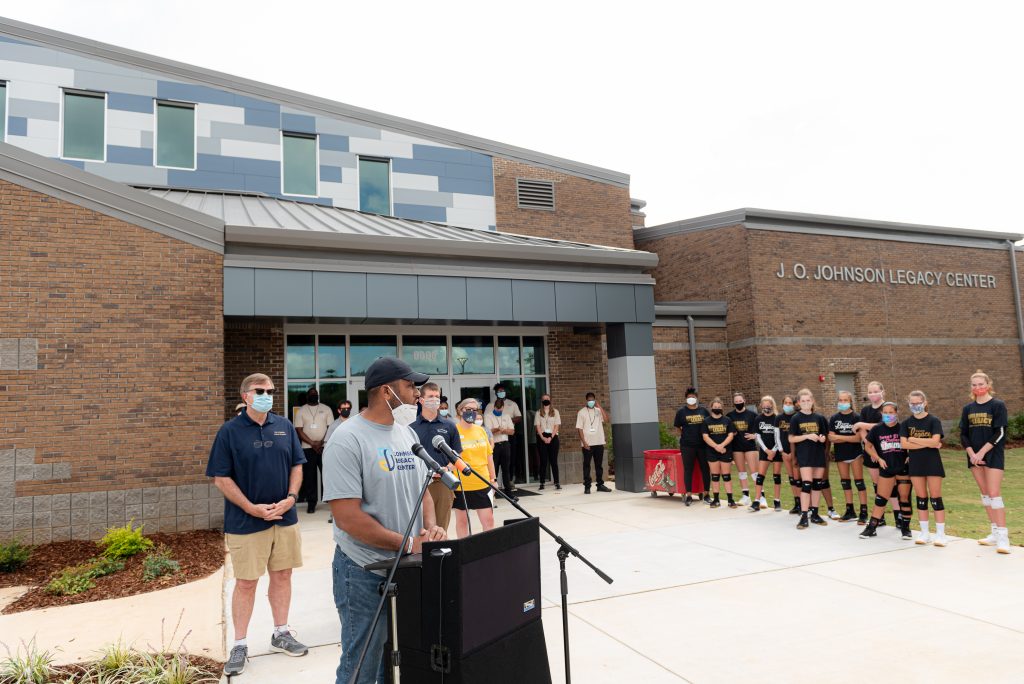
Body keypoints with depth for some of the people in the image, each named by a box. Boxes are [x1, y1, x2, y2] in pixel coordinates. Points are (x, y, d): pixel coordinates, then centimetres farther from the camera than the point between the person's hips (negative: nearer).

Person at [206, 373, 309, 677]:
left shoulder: (284, 426, 3)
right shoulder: (230, 431, -8)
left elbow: (296, 465, 8)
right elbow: (221, 478, -8)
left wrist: (291, 497, -8)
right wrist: (252, 508, -15)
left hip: (284, 517, 4)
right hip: (246, 522, -4)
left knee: (282, 575, 13)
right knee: (246, 582, 5)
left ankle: (281, 634, 28)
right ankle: (240, 645, 19)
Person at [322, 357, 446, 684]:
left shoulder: (407, 434, 7)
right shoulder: (348, 440, -17)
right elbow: (348, 518, -22)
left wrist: (430, 527, -6)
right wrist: (408, 543, -19)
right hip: (365, 574, -7)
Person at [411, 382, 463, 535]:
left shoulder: (449, 426, 7)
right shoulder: (412, 427, 3)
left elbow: (457, 455, 10)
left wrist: (447, 469, -9)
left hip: (443, 483, 1)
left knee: (442, 528, 7)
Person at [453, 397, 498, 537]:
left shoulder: (481, 430, 7)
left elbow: (489, 456, 13)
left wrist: (493, 479, 12)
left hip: (482, 483, 4)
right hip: (461, 484, -4)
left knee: (488, 519, 5)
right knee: (462, 520, 9)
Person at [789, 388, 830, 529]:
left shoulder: (819, 418, 6)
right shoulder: (796, 418, -3)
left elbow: (826, 436, 14)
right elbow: (791, 439, -5)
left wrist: (823, 438, -9)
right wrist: (807, 436, -17)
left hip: (819, 454, 4)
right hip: (804, 455, -4)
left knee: (818, 484, 9)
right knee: (806, 484, -10)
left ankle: (814, 514, 20)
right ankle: (804, 516, -8)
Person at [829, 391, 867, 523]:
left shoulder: (856, 418, -6)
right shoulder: (834, 418, 3)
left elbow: (858, 438, -13)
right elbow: (831, 438, -4)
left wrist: (839, 437, -12)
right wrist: (849, 438, -14)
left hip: (855, 453, -4)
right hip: (840, 454, 4)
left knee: (859, 481, -3)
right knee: (845, 482, 9)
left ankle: (864, 511, 1)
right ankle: (850, 511, 18)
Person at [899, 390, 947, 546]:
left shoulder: (934, 421, -4)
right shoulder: (906, 423, 4)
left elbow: (935, 441, -18)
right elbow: (904, 444, -7)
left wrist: (913, 440, -11)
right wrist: (927, 443, -14)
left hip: (932, 463, -3)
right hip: (915, 464, 3)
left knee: (936, 499, -1)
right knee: (921, 499, 8)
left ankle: (941, 534, 6)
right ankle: (924, 533, 15)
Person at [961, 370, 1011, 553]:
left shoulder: (997, 405, -5)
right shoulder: (968, 408, 8)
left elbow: (1000, 433, -12)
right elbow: (963, 434, 8)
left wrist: (982, 452, -16)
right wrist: (971, 453, -7)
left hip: (993, 455, -5)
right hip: (974, 456, 5)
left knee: (994, 493, -11)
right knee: (985, 493, 9)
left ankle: (1003, 536, -8)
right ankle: (995, 533, 17)